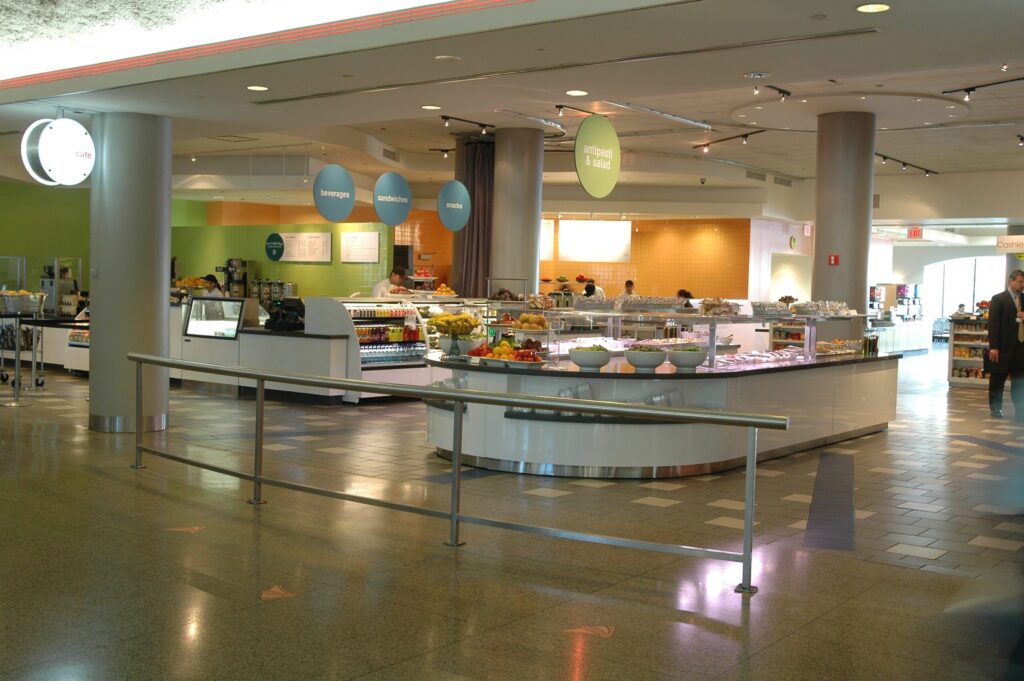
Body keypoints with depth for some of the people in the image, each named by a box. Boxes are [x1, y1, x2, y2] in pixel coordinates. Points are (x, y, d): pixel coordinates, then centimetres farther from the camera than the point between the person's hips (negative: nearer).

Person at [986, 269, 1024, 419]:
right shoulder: (998, 299, -5)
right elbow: (993, 324, -10)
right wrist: (994, 347, -16)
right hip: (1003, 348, -5)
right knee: (997, 379, 6)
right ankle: (995, 409, 16)